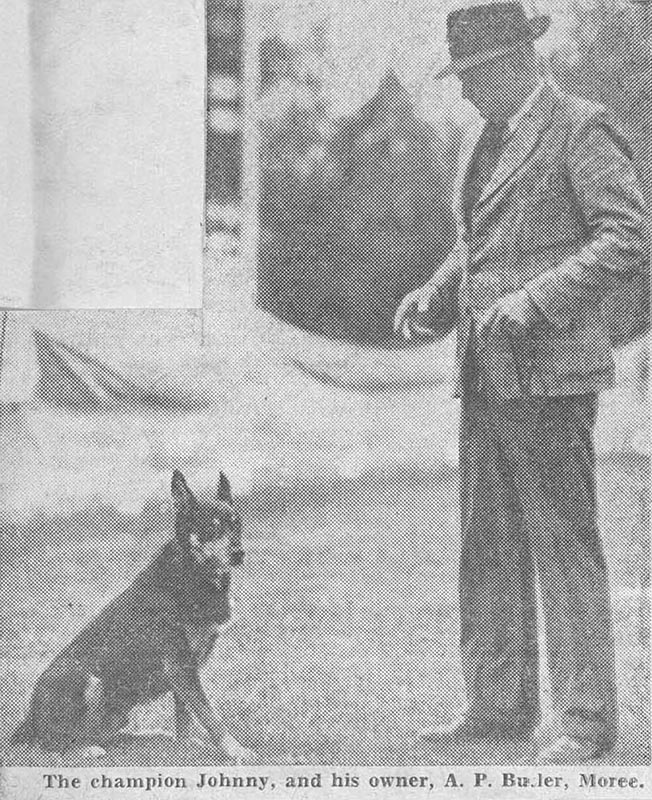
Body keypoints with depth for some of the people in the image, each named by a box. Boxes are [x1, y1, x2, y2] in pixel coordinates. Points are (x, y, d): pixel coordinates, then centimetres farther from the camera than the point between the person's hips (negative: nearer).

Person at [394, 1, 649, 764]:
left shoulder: (580, 130, -7)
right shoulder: (487, 142, 19)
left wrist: (536, 300, -20)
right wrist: (436, 295, 9)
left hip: (548, 373, -8)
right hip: (485, 377, 8)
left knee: (564, 545, -5)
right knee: (488, 547, 11)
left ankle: (582, 718, 2)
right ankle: (498, 704, 19)